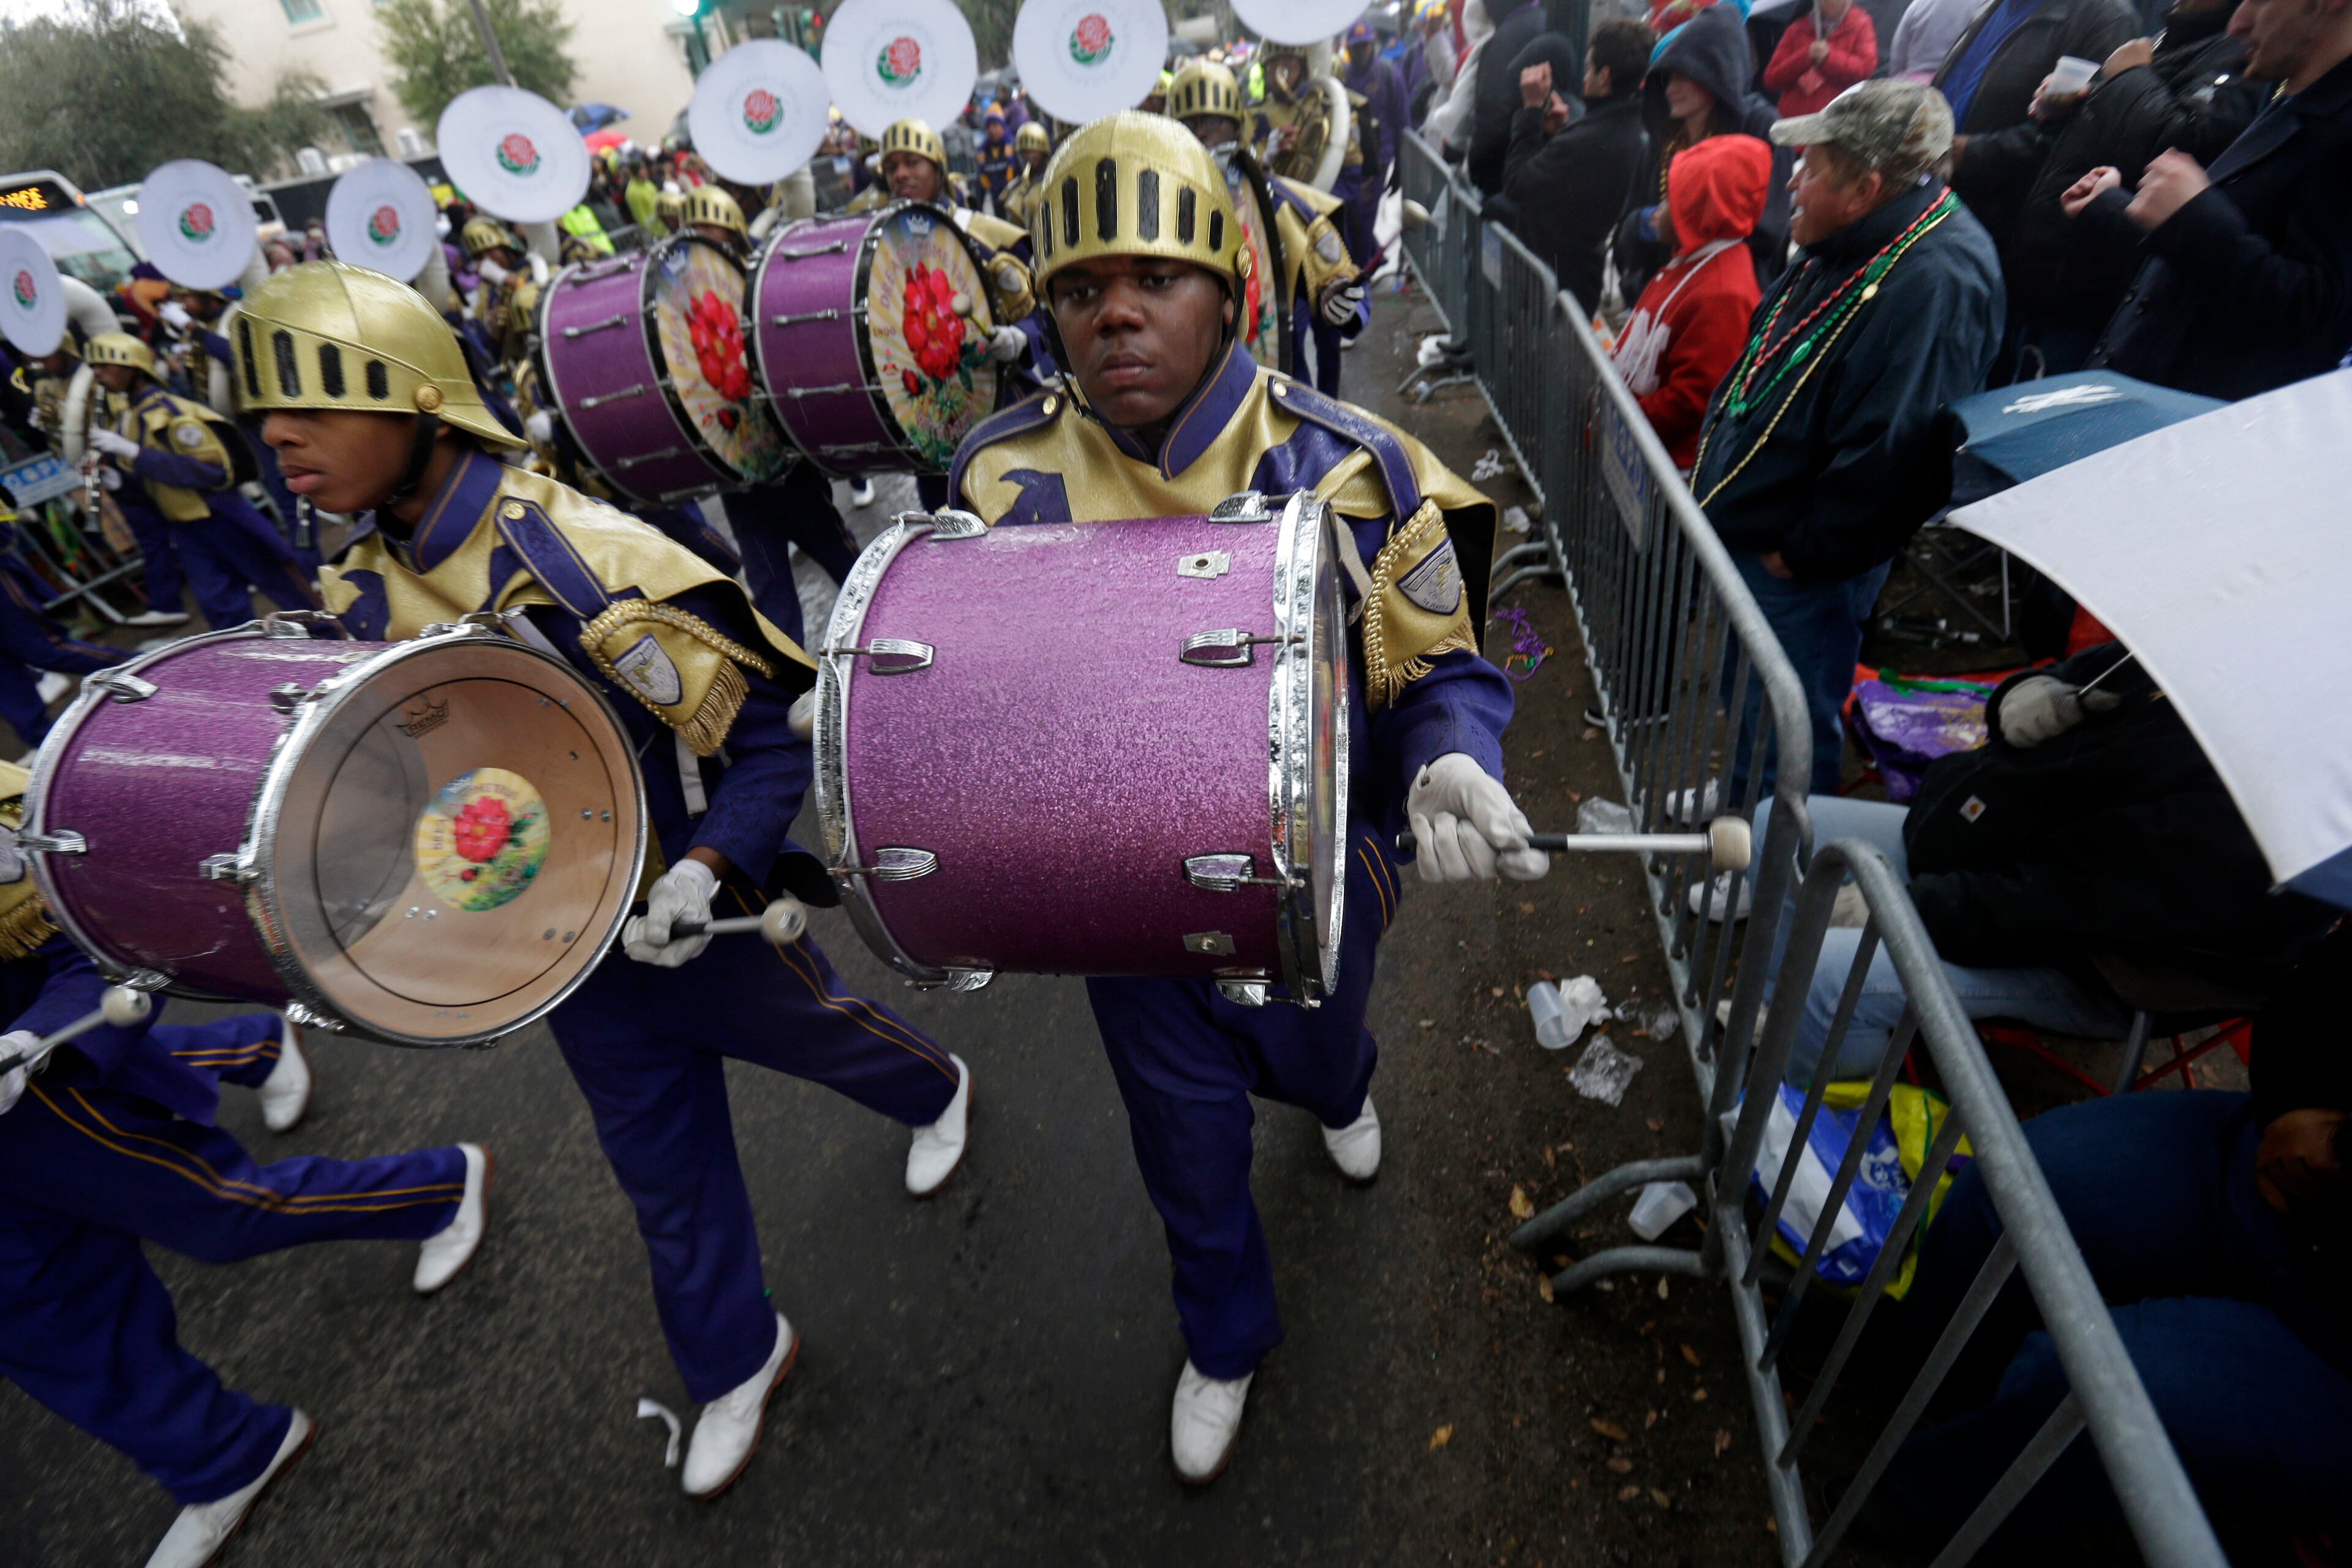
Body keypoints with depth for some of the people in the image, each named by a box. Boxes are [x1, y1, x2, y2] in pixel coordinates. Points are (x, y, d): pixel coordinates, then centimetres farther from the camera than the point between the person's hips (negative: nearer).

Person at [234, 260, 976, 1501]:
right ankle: (734, 1361, 43)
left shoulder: (587, 562, -27)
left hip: (700, 914, -6)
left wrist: (708, 868, -36)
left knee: (819, 1033, 22)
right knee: (656, 1159, 19)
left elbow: (780, 728, -25)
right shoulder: (365, 591, -4)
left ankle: (937, 1092, 58)